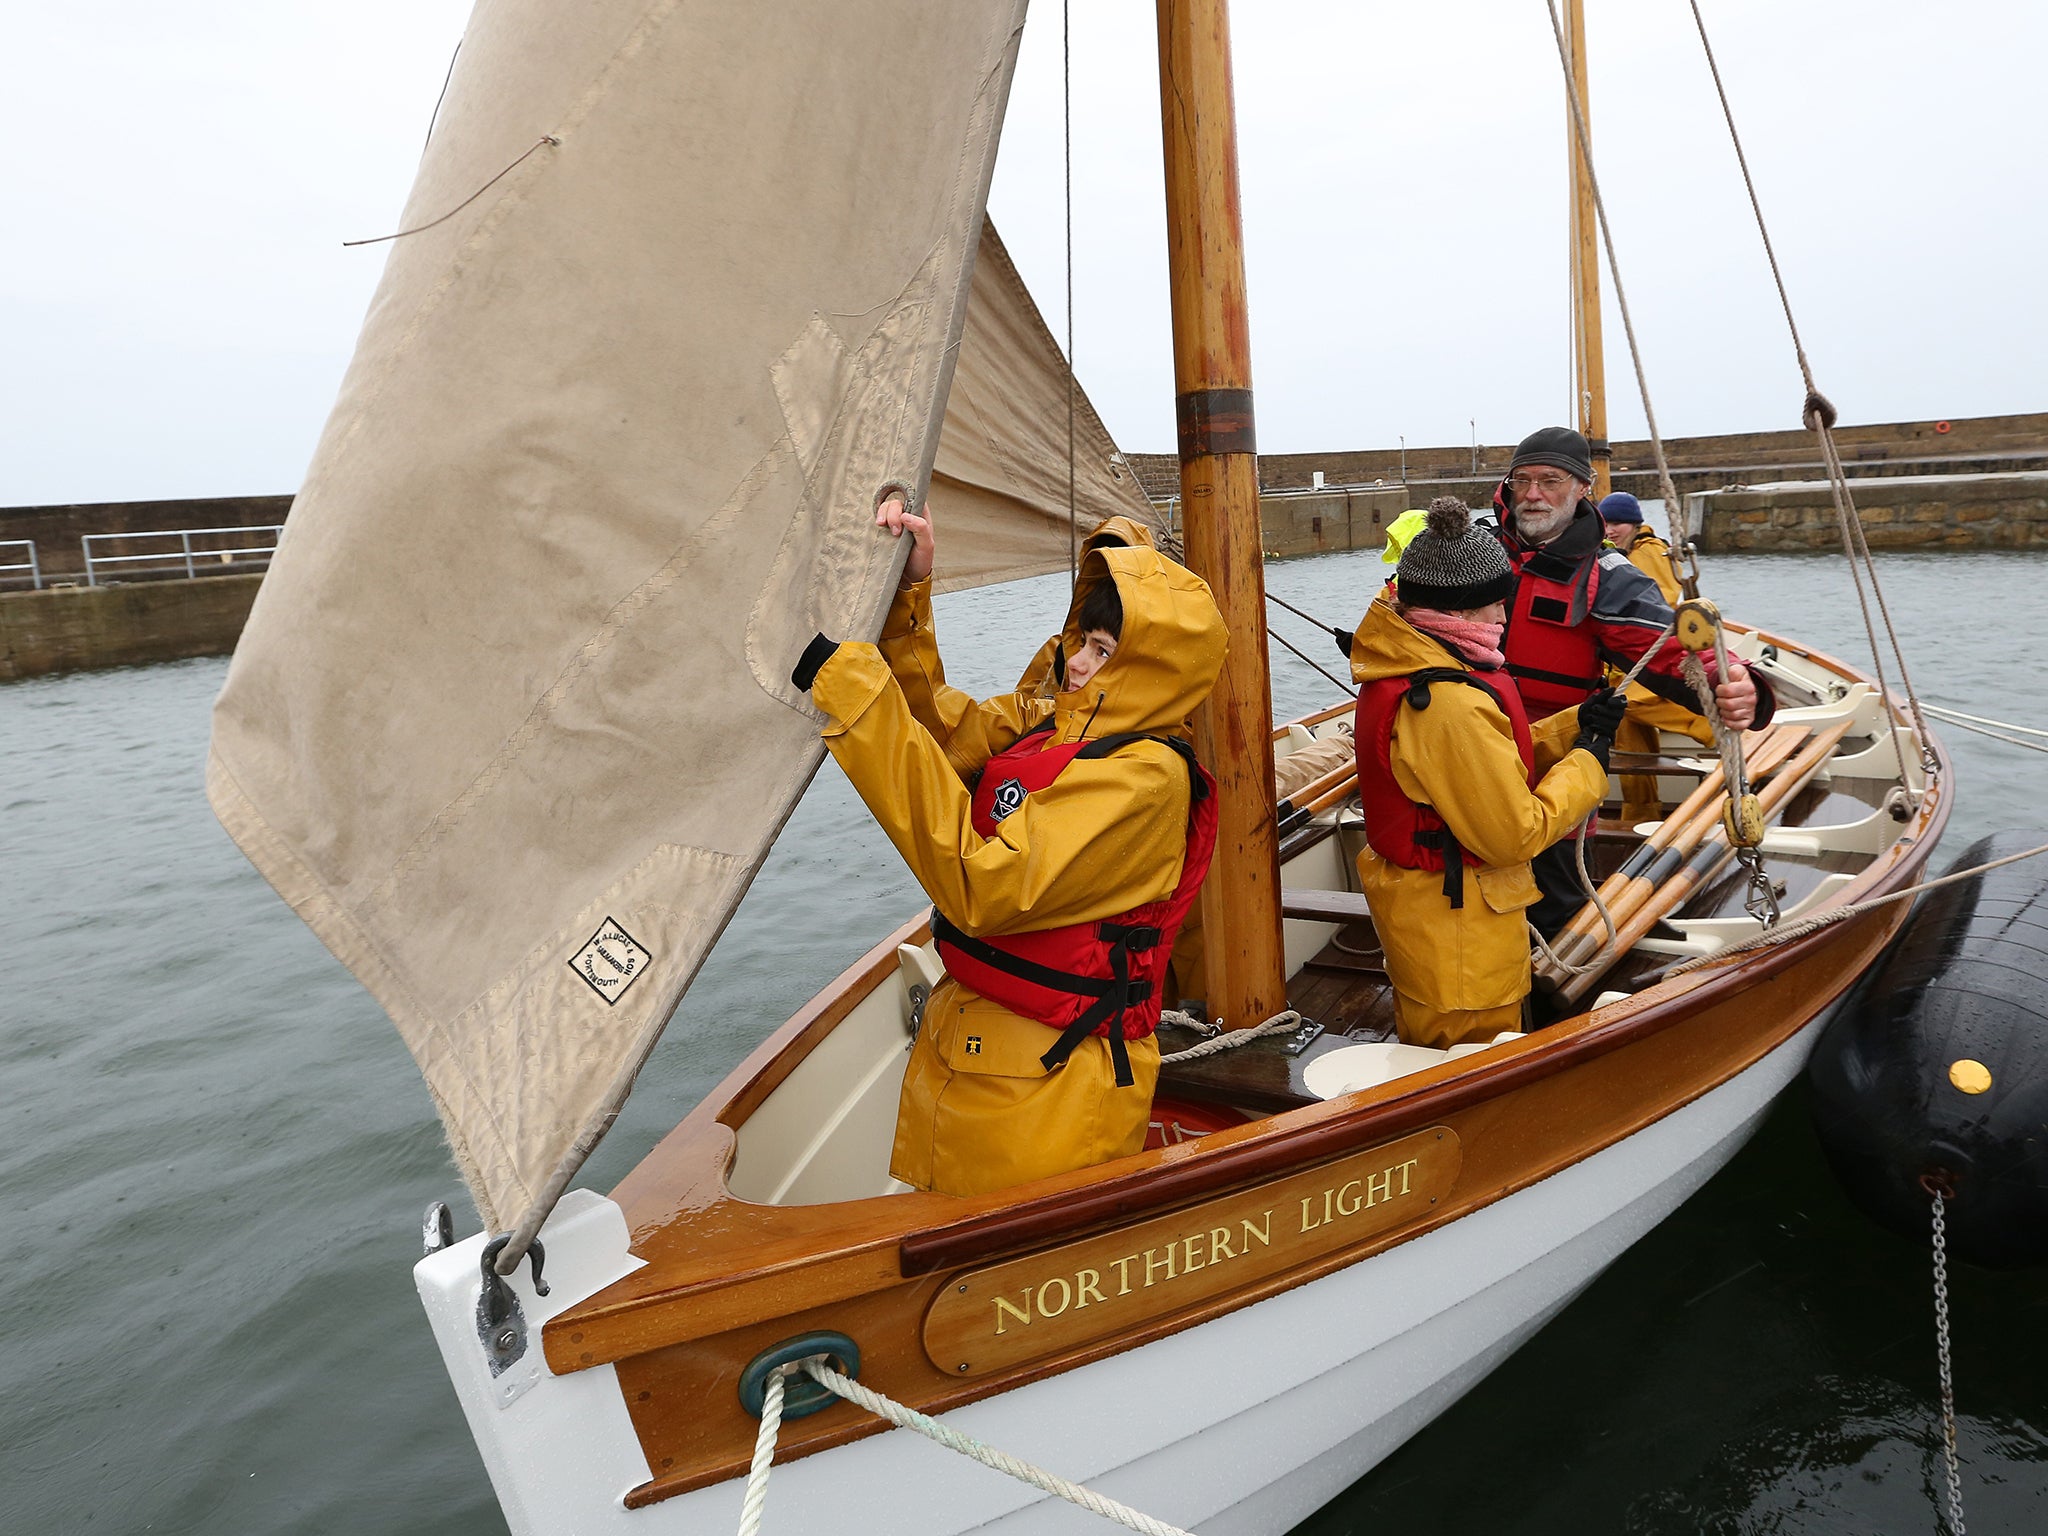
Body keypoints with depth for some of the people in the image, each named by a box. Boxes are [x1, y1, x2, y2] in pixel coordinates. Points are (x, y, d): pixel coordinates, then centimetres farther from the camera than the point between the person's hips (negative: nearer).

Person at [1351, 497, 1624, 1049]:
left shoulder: (1404, 667, 2)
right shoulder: (1452, 702, -30)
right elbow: (1515, 834, -24)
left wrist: (1575, 726, 2)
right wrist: (1587, 765, -10)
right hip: (1456, 922, -10)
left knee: (1427, 1053, 26)